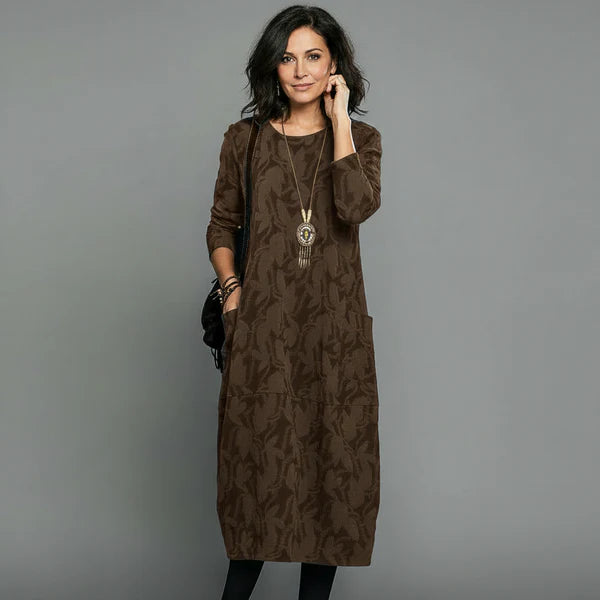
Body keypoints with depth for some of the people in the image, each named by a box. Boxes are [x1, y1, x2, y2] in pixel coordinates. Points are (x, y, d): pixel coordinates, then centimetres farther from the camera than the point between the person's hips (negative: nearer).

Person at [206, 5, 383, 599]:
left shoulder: (361, 138, 5)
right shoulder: (245, 138, 7)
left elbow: (356, 206, -16)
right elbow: (221, 226, 13)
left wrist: (338, 119, -10)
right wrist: (230, 285, -3)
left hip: (334, 323, 0)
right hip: (263, 321, 0)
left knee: (332, 450, 2)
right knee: (258, 449, 5)